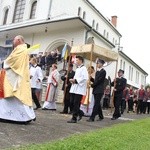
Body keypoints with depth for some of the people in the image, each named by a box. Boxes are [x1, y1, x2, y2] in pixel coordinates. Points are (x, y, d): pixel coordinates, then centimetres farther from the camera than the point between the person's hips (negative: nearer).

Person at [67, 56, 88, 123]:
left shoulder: (83, 68, -8)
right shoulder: (77, 69, 21)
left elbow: (84, 78, -20)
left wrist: (75, 80, -18)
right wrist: (72, 80, 5)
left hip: (79, 89, -9)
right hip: (74, 88, 9)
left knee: (76, 104, -4)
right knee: (72, 103, 8)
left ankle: (74, 118, 5)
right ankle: (80, 113, 26)